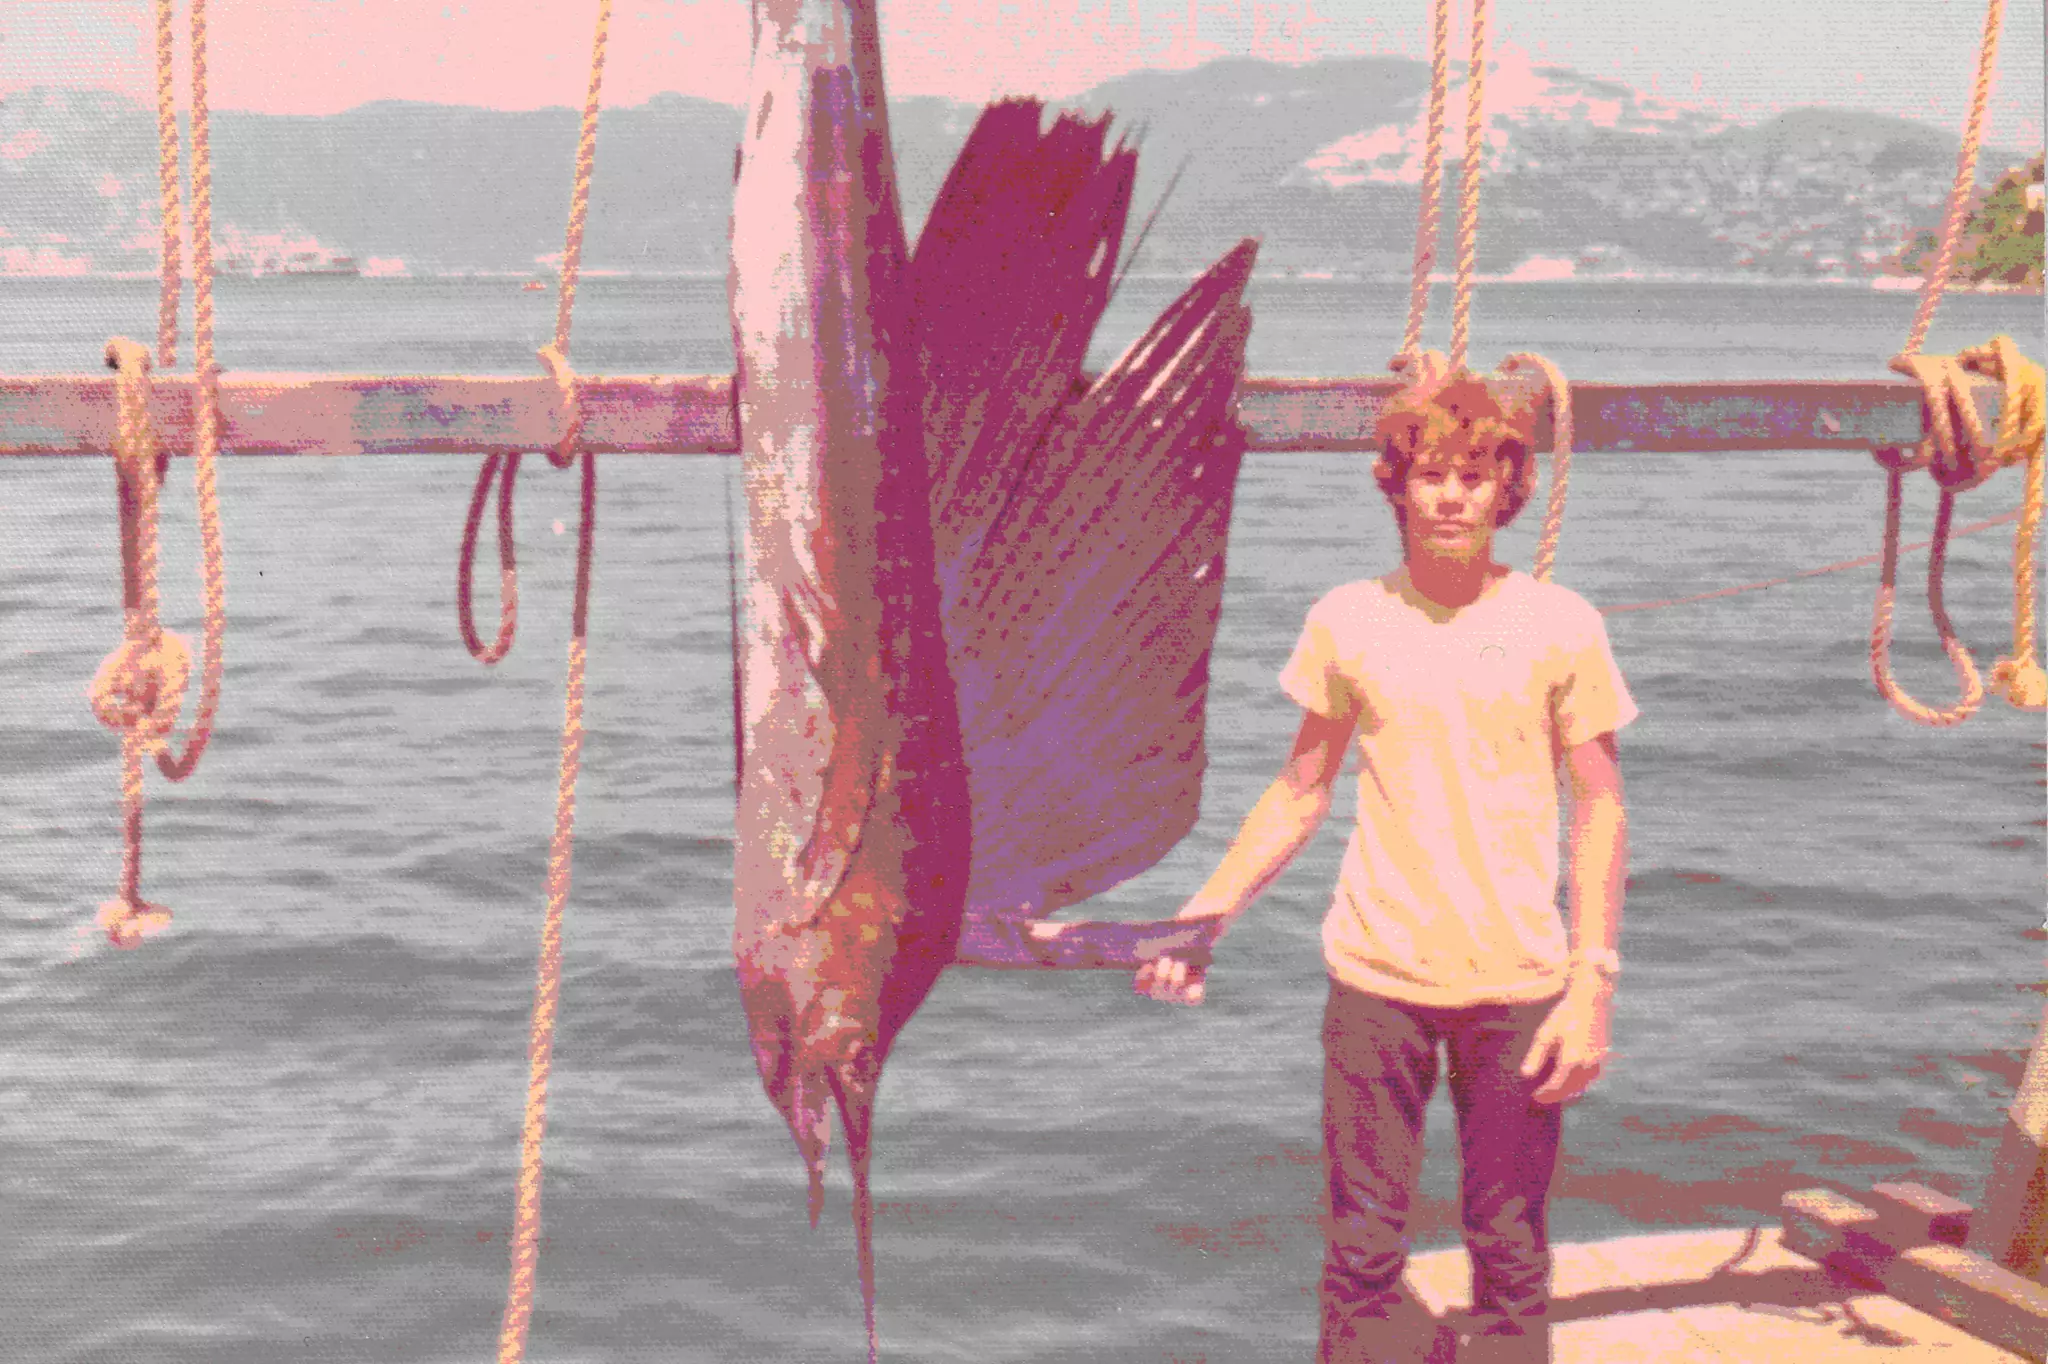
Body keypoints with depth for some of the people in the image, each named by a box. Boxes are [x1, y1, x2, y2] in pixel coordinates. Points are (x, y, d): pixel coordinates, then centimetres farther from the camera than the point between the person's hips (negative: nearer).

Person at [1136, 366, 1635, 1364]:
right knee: (1362, 1248, 5)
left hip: (1517, 983, -1)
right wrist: (1204, 913, 0)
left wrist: (1592, 983, -7)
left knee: (1510, 1256, 6)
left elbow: (1599, 809, 0)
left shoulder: (1558, 625, -2)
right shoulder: (1348, 620, 2)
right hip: (1376, 977, 1)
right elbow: (1300, 793, 10)